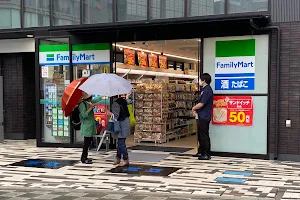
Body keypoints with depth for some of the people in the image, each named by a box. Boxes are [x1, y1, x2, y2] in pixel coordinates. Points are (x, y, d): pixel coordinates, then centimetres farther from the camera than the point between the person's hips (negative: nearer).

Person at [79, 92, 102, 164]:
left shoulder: (90, 102, 9)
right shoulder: (82, 104, -16)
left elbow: (98, 99, 23)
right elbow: (84, 115, -24)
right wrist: (91, 108, -24)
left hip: (90, 125, 9)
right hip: (86, 126, -9)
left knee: (88, 141, 13)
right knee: (87, 142, -6)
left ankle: (84, 157, 22)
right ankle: (83, 159, 1)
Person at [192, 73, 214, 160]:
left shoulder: (207, 90, -18)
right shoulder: (204, 89, 15)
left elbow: (201, 104, -21)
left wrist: (194, 108, -4)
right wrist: (196, 109, 4)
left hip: (204, 117, -11)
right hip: (201, 116, 11)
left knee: (204, 135, -5)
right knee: (200, 135, 17)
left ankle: (207, 154, 0)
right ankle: (201, 152, 27)